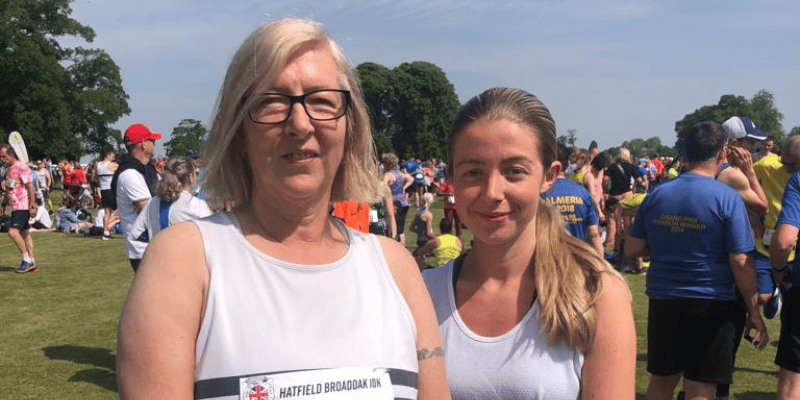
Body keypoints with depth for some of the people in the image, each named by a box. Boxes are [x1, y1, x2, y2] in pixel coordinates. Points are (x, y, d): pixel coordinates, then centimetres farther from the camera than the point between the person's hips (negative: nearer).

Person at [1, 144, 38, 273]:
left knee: (13, 231, -18)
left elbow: (30, 187, -16)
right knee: (24, 233, 10)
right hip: (15, 207, 9)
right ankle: (32, 263, 13)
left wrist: (32, 205, -20)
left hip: (23, 206, -9)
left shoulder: (22, 168, -12)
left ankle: (26, 260, -10)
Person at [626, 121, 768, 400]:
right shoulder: (727, 198, -10)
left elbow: (631, 249, 4)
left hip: (662, 301, 4)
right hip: (711, 304, -4)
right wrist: (754, 313, -4)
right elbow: (740, 262, -13)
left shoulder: (656, 194, 1)